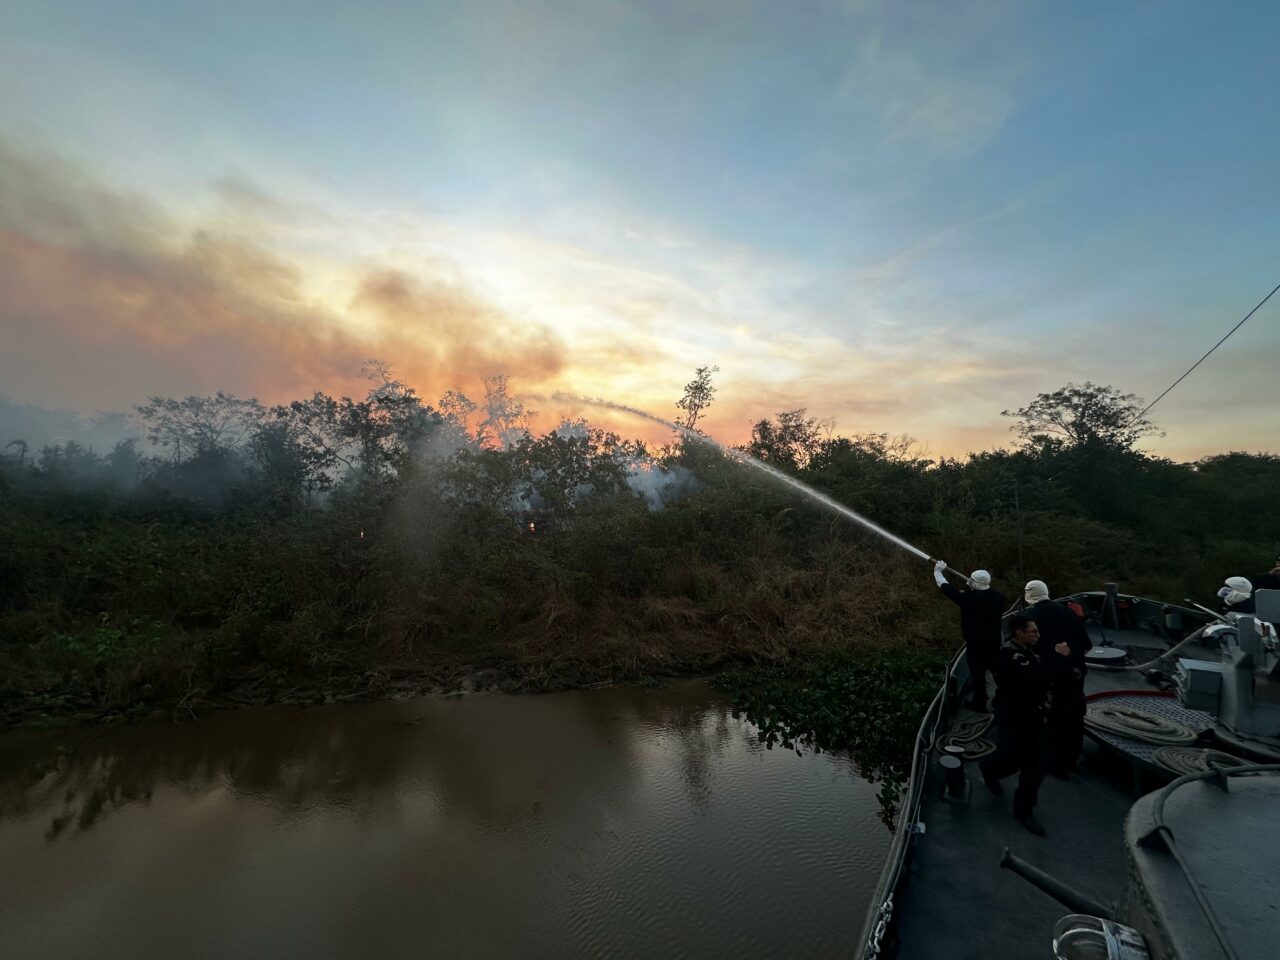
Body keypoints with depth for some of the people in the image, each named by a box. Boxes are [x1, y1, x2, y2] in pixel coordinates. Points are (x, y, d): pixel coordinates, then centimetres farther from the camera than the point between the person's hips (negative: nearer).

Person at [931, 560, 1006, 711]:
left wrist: (938, 571, 10)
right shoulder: (998, 596, -7)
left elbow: (945, 586, -9)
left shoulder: (968, 597, -21)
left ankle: (980, 704, 20)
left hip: (975, 643, -6)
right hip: (994, 641, 6)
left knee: (977, 672, 8)